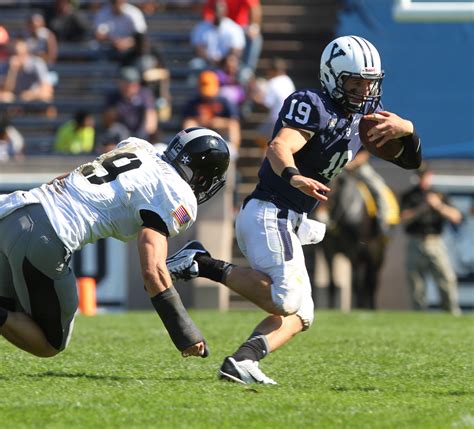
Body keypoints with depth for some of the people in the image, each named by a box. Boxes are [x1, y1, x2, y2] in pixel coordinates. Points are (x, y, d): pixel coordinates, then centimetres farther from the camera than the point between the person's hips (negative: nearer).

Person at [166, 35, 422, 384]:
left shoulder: (365, 117, 12)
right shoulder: (312, 106, -12)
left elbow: (411, 160, 12)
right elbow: (279, 146, -29)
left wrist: (407, 130, -11)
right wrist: (293, 177, -51)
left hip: (288, 222, 10)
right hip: (270, 214, -10)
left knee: (298, 315, 6)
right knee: (288, 301, -22)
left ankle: (242, 361, -10)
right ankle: (204, 264, -15)